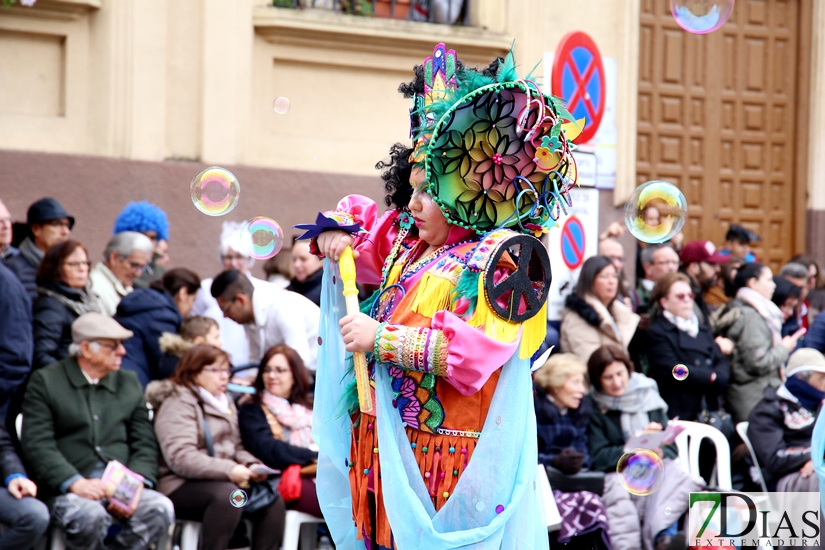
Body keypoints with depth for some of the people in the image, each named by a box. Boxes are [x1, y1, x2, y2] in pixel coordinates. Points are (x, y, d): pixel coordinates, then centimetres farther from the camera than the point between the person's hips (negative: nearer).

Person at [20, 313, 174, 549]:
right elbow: (37, 446, -4)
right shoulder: (45, 381, 6)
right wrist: (75, 483, -19)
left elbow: (145, 444, 14)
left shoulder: (130, 383, 20)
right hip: (65, 491, -4)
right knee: (89, 515, -37)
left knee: (160, 509, -27)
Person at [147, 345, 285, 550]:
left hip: (223, 481, 8)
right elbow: (180, 458, -21)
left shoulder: (224, 402, 20)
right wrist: (228, 470, -28)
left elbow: (236, 447, 24)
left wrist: (252, 465, 0)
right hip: (181, 487, -8)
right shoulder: (177, 404, -8)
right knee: (227, 495, -36)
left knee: (273, 500, -15)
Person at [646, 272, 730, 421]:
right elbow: (671, 369, -11)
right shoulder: (657, 332, 2)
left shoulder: (703, 330, 24)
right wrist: (710, 377, -7)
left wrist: (718, 378, -10)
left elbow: (722, 362, 14)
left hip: (712, 407, 6)